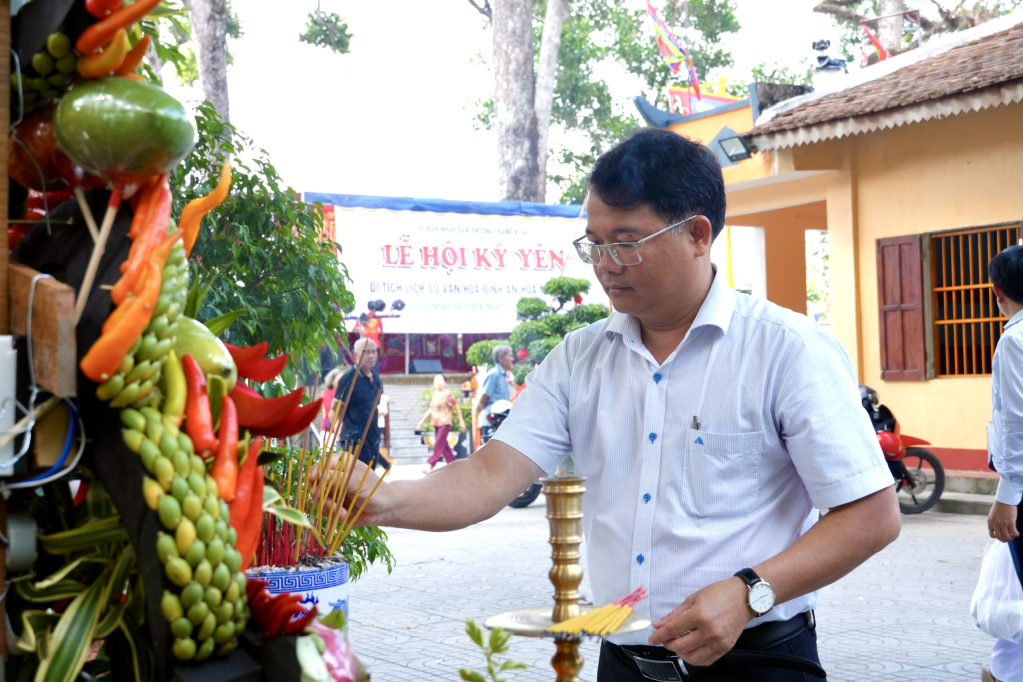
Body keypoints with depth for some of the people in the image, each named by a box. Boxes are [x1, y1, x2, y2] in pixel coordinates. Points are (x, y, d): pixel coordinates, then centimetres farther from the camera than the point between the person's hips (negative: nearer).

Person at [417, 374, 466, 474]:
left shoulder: (448, 394, -8)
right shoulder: (434, 395, 9)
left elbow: (457, 408, -3)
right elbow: (430, 410, 18)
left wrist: (461, 422, -2)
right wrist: (422, 421, 15)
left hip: (445, 424, -7)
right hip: (436, 424, 7)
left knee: (438, 446, -9)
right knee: (444, 445, 10)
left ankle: (431, 467, -12)